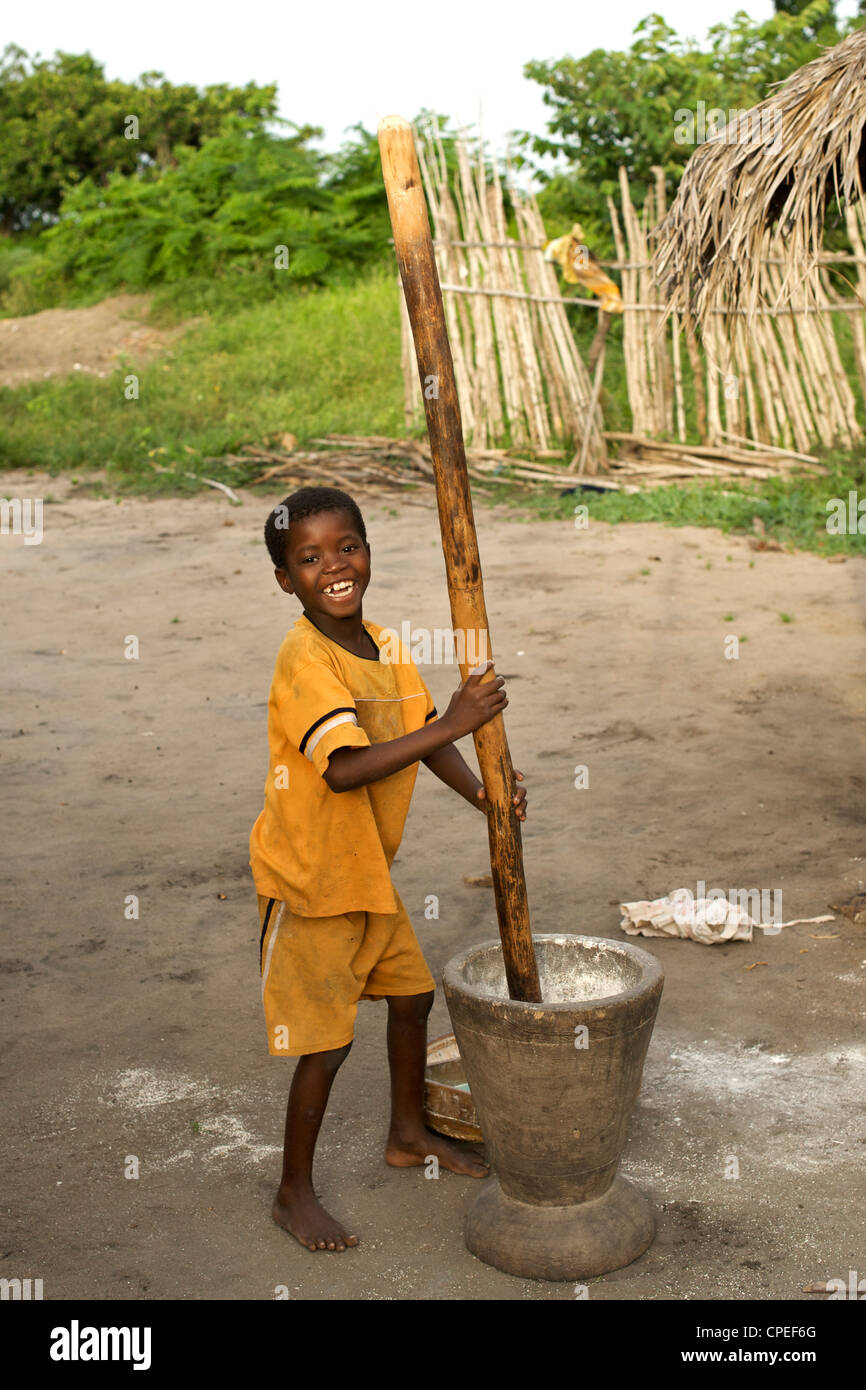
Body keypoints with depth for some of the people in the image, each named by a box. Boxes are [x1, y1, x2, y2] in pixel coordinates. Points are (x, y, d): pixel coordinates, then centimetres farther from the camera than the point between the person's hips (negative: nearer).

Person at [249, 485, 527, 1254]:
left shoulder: (385, 645, -1)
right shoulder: (304, 659, -26)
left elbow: (425, 737, 2)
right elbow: (346, 767, -38)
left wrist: (481, 793, -16)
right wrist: (453, 723, -40)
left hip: (369, 871, 8)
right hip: (308, 879, -8)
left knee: (412, 992, 21)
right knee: (327, 1039, 0)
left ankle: (409, 1134, 44)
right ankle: (295, 1192, 22)